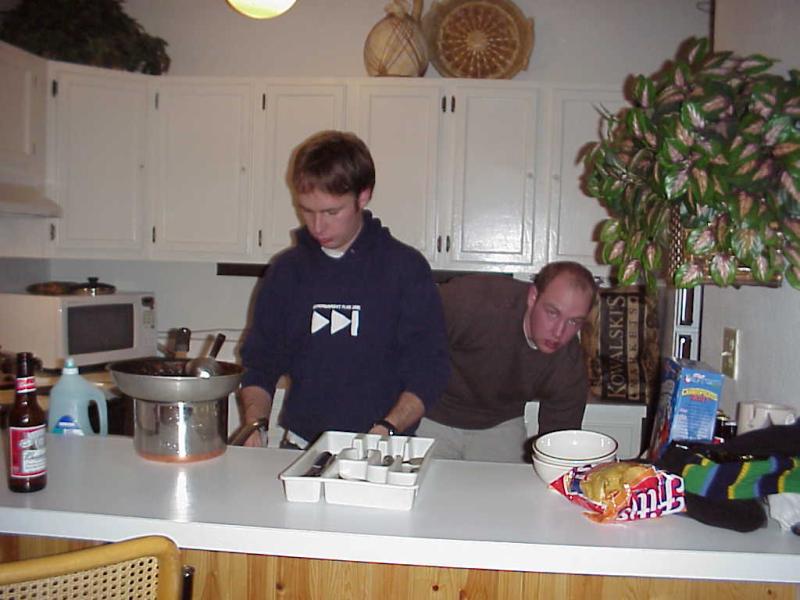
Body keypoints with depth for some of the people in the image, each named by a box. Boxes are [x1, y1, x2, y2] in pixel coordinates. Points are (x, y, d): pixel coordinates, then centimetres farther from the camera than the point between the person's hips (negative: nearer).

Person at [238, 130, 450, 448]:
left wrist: (387, 430, -14)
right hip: (300, 448, 3)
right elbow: (260, 365, 13)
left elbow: (428, 371, -1)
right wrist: (254, 423, -3)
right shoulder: (286, 270, 9)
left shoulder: (406, 267, -1)